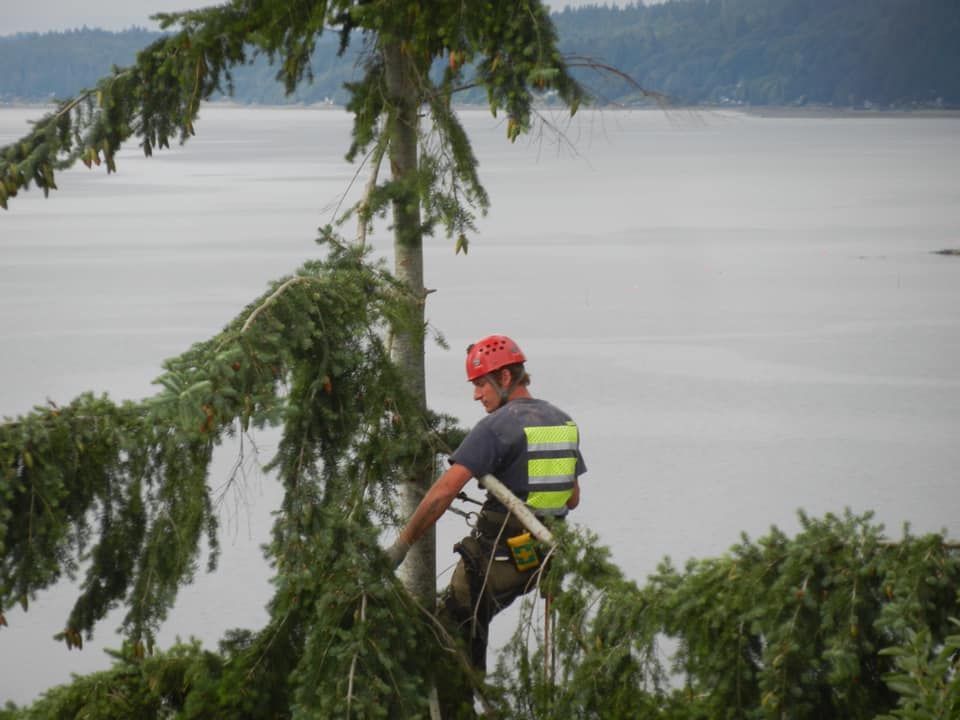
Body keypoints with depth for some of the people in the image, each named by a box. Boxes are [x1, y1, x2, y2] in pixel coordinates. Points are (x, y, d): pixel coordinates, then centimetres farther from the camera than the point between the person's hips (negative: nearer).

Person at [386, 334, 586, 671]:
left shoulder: (497, 426, -15)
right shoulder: (565, 423, 8)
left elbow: (444, 491, -22)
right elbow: (573, 499, 17)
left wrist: (402, 545, -19)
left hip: (497, 556, -7)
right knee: (473, 628, 22)